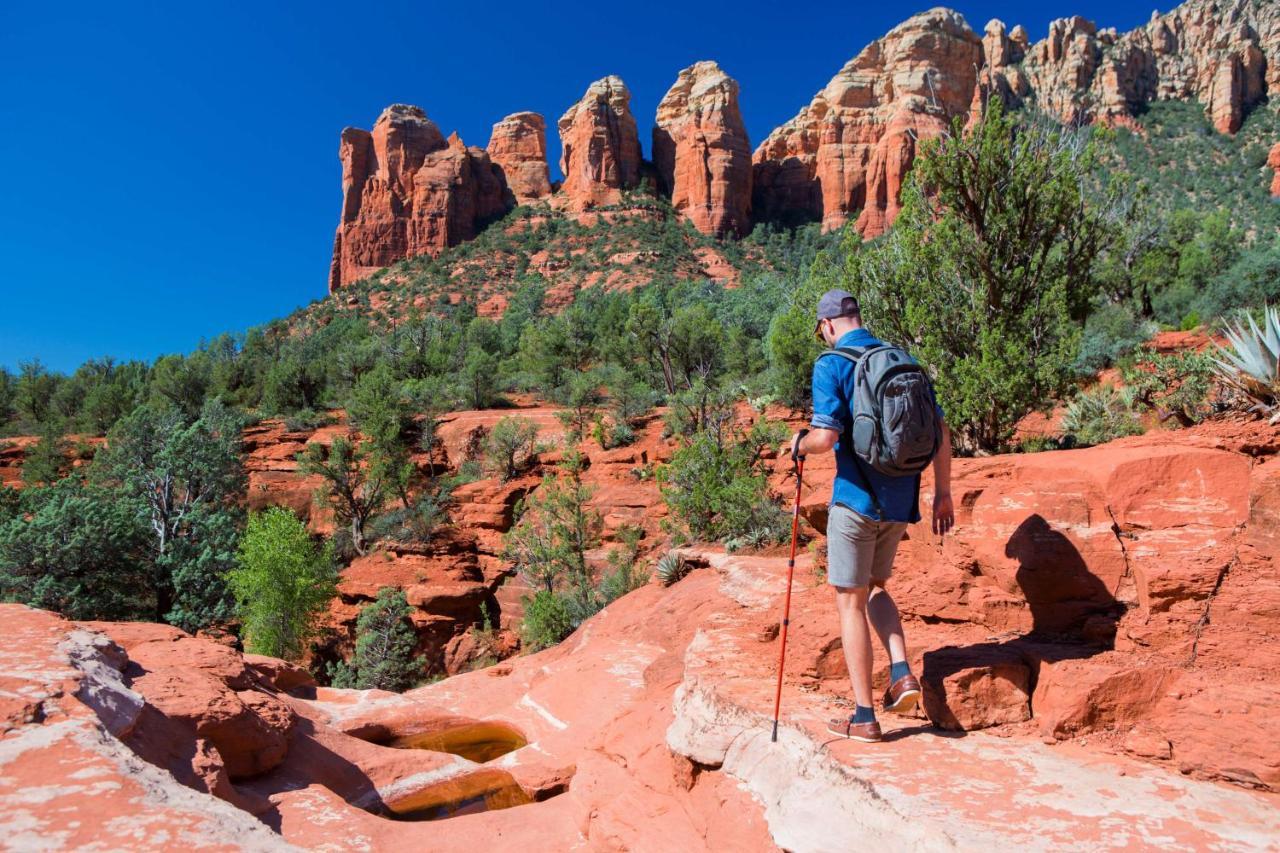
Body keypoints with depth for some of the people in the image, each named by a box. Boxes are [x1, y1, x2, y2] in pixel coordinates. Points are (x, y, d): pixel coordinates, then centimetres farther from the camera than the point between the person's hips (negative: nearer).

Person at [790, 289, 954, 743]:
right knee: (875, 587, 26)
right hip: (901, 499, 6)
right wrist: (942, 493, 14)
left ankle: (864, 717, 12)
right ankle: (901, 673, 9)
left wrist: (799, 443, 2)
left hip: (856, 498, -6)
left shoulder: (831, 365, -9)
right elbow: (941, 432, 8)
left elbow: (825, 436, -20)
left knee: (850, 602, 6)